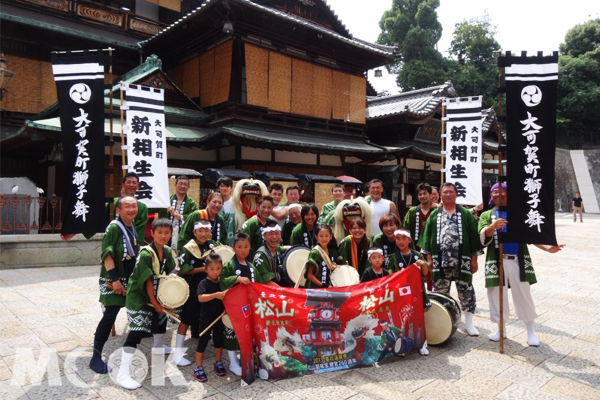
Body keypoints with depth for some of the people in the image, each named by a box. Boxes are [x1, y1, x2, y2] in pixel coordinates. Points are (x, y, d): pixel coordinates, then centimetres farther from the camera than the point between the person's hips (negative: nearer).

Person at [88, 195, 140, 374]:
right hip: (113, 280, -8)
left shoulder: (132, 225, 8)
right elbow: (107, 254, -22)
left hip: (130, 278, 8)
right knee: (110, 316, -12)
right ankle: (96, 357, 0)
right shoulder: (114, 227, -16)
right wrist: (115, 279, -25)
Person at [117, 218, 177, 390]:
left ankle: (157, 346, 56)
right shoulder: (146, 253, -26)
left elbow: (170, 274, 8)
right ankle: (122, 374, -9)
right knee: (137, 332, -14)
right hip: (138, 297, -9)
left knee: (162, 317, 28)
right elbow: (148, 281, -24)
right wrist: (154, 303, -19)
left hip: (155, 294, 9)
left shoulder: (167, 252, -2)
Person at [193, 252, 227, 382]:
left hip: (219, 317, 5)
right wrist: (215, 295, -42)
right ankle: (198, 368, 17)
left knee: (219, 340, 16)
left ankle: (218, 363, 34)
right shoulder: (204, 283, -13)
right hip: (206, 318, -5)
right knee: (203, 342, 4)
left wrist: (226, 307, -4)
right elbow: (200, 297, -30)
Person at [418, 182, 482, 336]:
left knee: (466, 291, 5)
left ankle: (469, 322, 19)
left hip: (462, 261, -1)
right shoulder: (434, 215, 9)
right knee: (440, 292, 8)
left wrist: (474, 259, -1)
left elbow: (473, 236, 3)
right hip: (440, 262, 1)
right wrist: (429, 258, 1)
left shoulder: (465, 214, 5)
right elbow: (427, 237, 6)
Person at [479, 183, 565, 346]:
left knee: (524, 295, 3)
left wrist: (546, 247, -7)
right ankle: (501, 329, 22)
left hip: (518, 260, 0)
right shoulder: (486, 215, 8)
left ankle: (530, 331, 18)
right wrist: (492, 227, -27)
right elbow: (483, 237, -6)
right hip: (496, 262, 0)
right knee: (497, 295, 5)